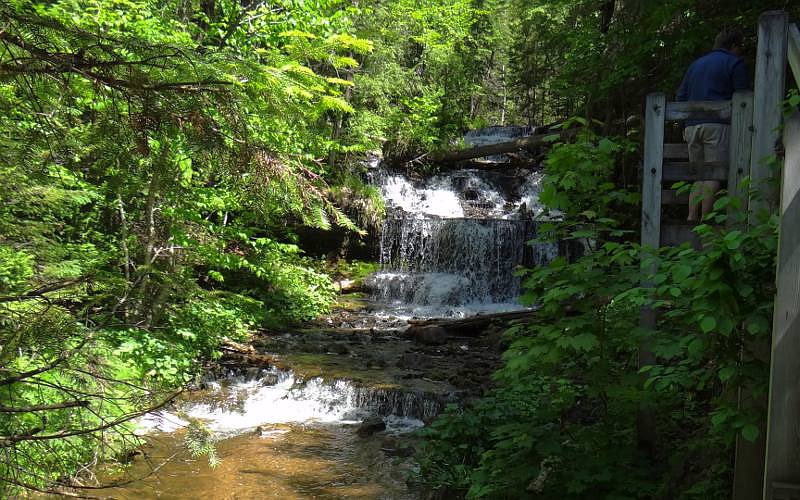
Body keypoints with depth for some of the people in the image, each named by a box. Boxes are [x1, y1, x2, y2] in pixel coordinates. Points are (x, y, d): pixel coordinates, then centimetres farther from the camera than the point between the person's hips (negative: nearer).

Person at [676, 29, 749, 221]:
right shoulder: (734, 63, 4)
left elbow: (681, 95, 22)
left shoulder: (696, 64, 24)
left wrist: (685, 125, 23)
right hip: (717, 125, -6)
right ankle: (704, 220, -12)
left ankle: (691, 218, 0)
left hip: (692, 126, 6)